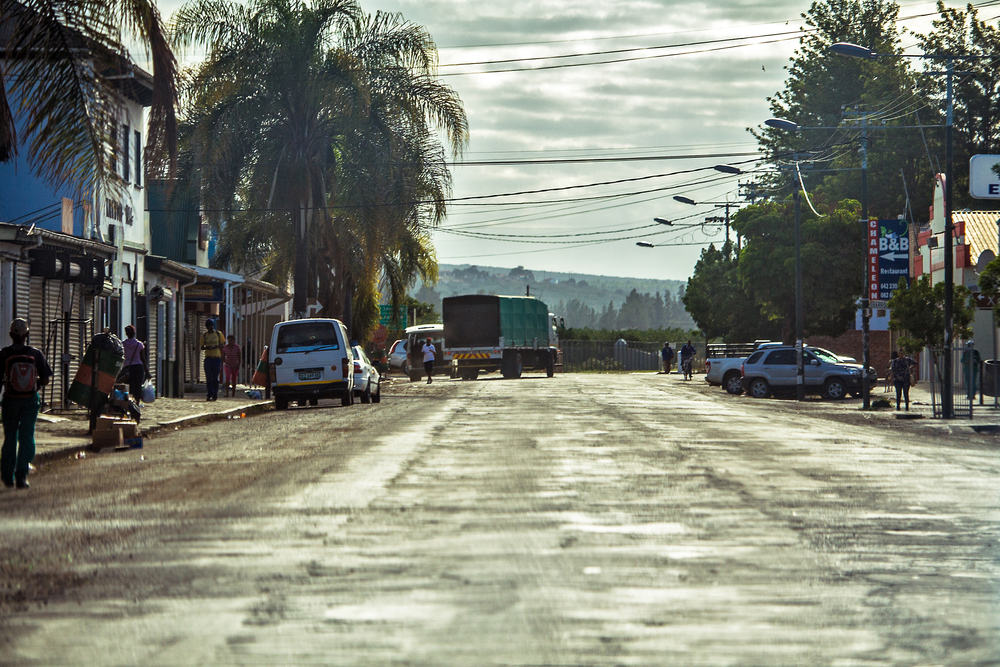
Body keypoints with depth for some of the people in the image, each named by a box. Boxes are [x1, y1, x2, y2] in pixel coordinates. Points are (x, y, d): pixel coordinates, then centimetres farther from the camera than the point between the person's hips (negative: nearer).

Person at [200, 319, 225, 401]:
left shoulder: (218, 334, 6)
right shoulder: (204, 335, 9)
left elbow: (223, 345, 7)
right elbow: (202, 347, 10)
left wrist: (215, 346, -13)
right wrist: (206, 347, -13)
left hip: (217, 357, -1)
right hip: (208, 357, 1)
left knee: (215, 377, 0)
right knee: (208, 377, -4)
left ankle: (215, 394, 11)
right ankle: (210, 394, -2)